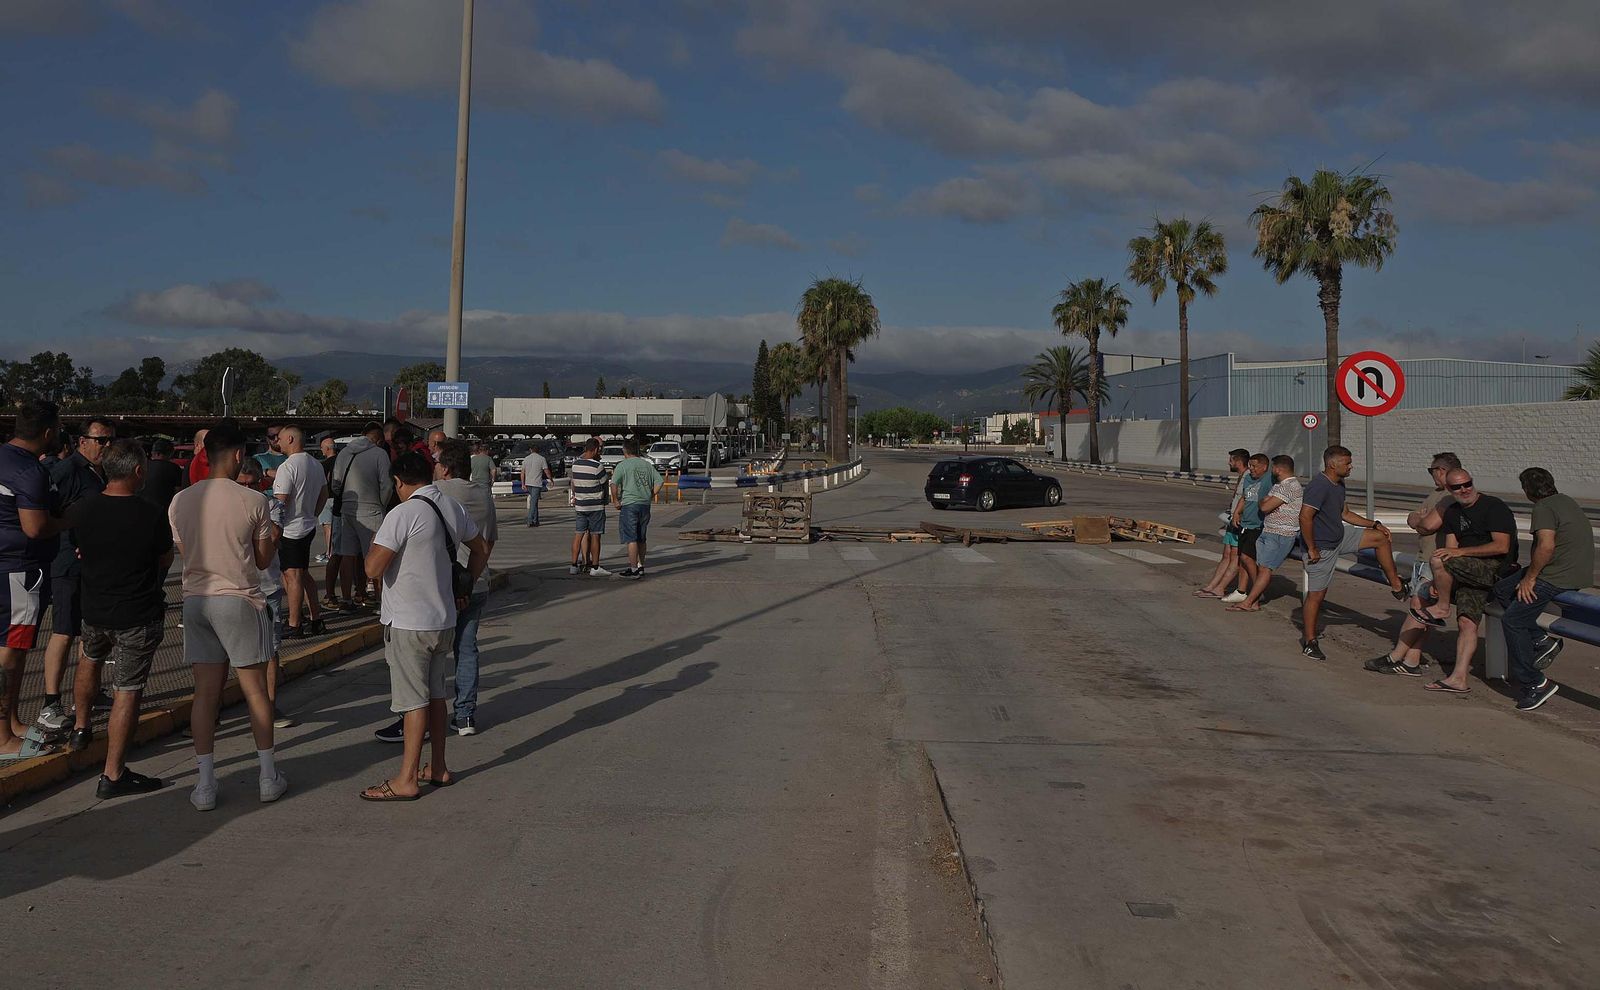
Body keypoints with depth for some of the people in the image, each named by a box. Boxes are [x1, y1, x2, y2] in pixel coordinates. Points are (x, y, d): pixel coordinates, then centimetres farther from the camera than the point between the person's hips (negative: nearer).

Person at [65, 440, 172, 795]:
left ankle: (80, 729, 47)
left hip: (94, 608, 5)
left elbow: (76, 552, 10)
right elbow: (166, 559, -3)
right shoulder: (152, 515, -19)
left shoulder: (81, 510, -8)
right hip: (139, 616, -5)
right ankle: (113, 775, 2)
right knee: (128, 690, 0)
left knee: (90, 659, 34)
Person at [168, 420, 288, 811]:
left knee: (206, 693, 7)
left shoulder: (180, 502, 1)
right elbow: (264, 559, 0)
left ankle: (205, 785, 8)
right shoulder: (253, 502, -10)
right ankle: (269, 777, 16)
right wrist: (274, 537, 20)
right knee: (255, 691, 7)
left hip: (196, 600, 3)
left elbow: (185, 553, 12)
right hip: (240, 601, -3)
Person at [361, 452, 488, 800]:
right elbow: (481, 550, 19)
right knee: (436, 694, 17)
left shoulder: (403, 514, -17)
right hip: (444, 618, 7)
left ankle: (406, 780, 6)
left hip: (408, 623, -7)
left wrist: (375, 544, -1)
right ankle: (438, 768, 26)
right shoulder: (452, 508, 6)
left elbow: (373, 569, -21)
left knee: (414, 700, -2)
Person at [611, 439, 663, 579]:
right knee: (641, 539, 15)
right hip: (645, 505, 5)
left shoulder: (622, 465, -6)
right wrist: (650, 496, 12)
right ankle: (641, 567, 20)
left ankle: (633, 569, -3)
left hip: (629, 505, -5)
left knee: (631, 539, -3)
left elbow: (614, 484, -14)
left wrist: (615, 500, -3)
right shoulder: (647, 465, 10)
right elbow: (659, 482, 6)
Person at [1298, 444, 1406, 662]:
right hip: (1322, 548, -9)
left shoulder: (1339, 485, 6)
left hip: (1340, 537, 9)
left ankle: (1396, 586, 16)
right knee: (1316, 595, -1)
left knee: (1381, 538, 7)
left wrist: (1374, 524, 12)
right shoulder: (1319, 486, -25)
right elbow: (1305, 516, -31)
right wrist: (1311, 548, -26)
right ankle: (1310, 643, 10)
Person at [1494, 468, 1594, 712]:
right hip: (1576, 571, 10)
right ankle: (1541, 640, 11)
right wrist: (1529, 573, 23)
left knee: (1512, 620, -6)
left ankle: (1534, 684, -4)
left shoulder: (1544, 508, -14)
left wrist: (1529, 577, -16)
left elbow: (1546, 546, -27)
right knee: (1502, 590, 17)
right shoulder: (1566, 501, 17)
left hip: (1558, 578, -10)